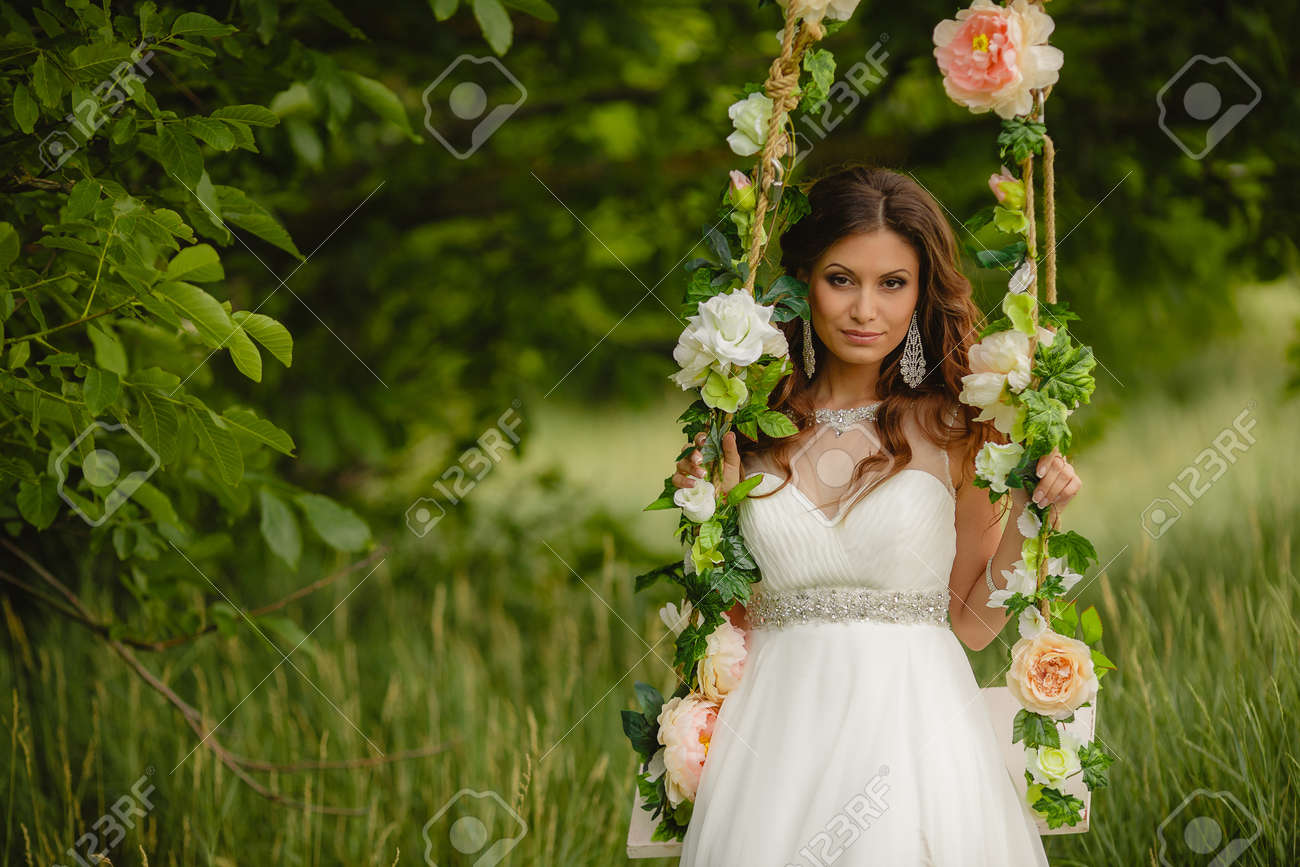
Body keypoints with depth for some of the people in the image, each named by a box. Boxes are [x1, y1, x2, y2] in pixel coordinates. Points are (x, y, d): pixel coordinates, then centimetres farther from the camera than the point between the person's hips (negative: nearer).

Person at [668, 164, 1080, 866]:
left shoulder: (951, 428, 0)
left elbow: (971, 622, 3)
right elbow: (739, 616, 11)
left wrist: (1027, 515, -8)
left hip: (915, 727, -2)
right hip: (779, 728, 2)